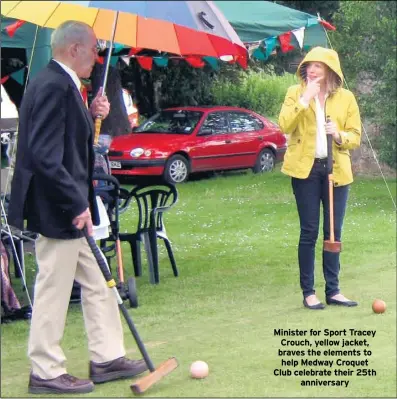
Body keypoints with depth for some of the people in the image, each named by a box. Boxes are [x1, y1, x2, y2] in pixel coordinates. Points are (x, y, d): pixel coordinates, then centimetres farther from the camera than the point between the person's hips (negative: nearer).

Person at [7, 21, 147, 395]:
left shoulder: (60, 83, 12)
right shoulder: (53, 86, -20)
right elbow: (44, 156, -26)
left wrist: (90, 115, 5)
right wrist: (76, 204, -24)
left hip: (66, 206, 11)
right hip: (57, 209, -11)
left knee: (96, 286, 16)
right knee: (53, 291, 1)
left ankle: (106, 358, 26)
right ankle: (46, 372, 12)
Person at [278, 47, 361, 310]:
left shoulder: (346, 98, 6)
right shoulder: (296, 93, 4)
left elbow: (356, 137, 5)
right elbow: (284, 125, -11)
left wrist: (339, 135, -15)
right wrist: (305, 99, -16)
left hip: (336, 170, 2)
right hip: (306, 169, -2)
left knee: (333, 232, 6)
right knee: (309, 232, -1)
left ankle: (333, 290, 14)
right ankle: (308, 292, 5)